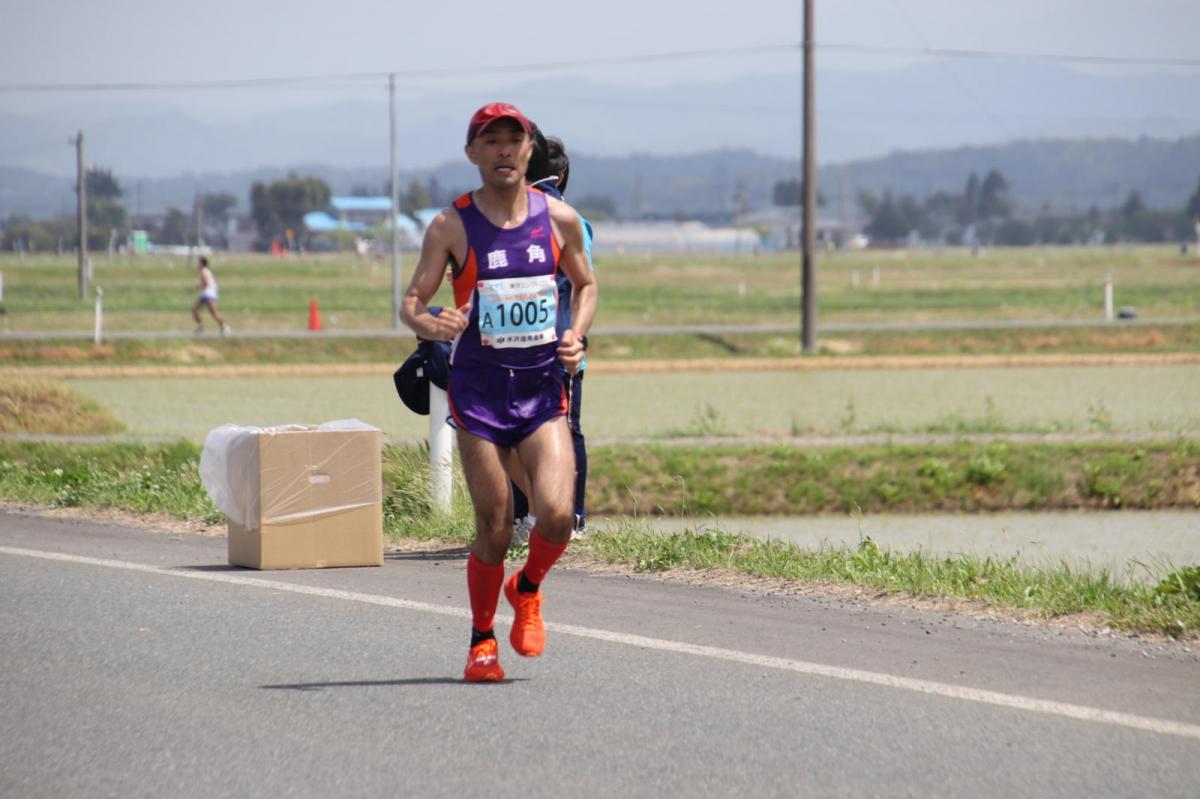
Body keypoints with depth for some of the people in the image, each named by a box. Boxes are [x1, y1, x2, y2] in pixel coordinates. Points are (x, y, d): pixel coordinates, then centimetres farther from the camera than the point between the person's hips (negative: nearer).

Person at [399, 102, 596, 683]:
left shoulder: (559, 219, 4)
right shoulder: (451, 227, -3)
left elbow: (585, 285, 20)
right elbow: (411, 302, -2)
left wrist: (577, 335, 1)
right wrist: (428, 325, -25)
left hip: (543, 388, 2)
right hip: (478, 389, -2)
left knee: (555, 513, -16)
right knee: (494, 528, -2)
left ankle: (527, 590, 16)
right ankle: (482, 640, 20)